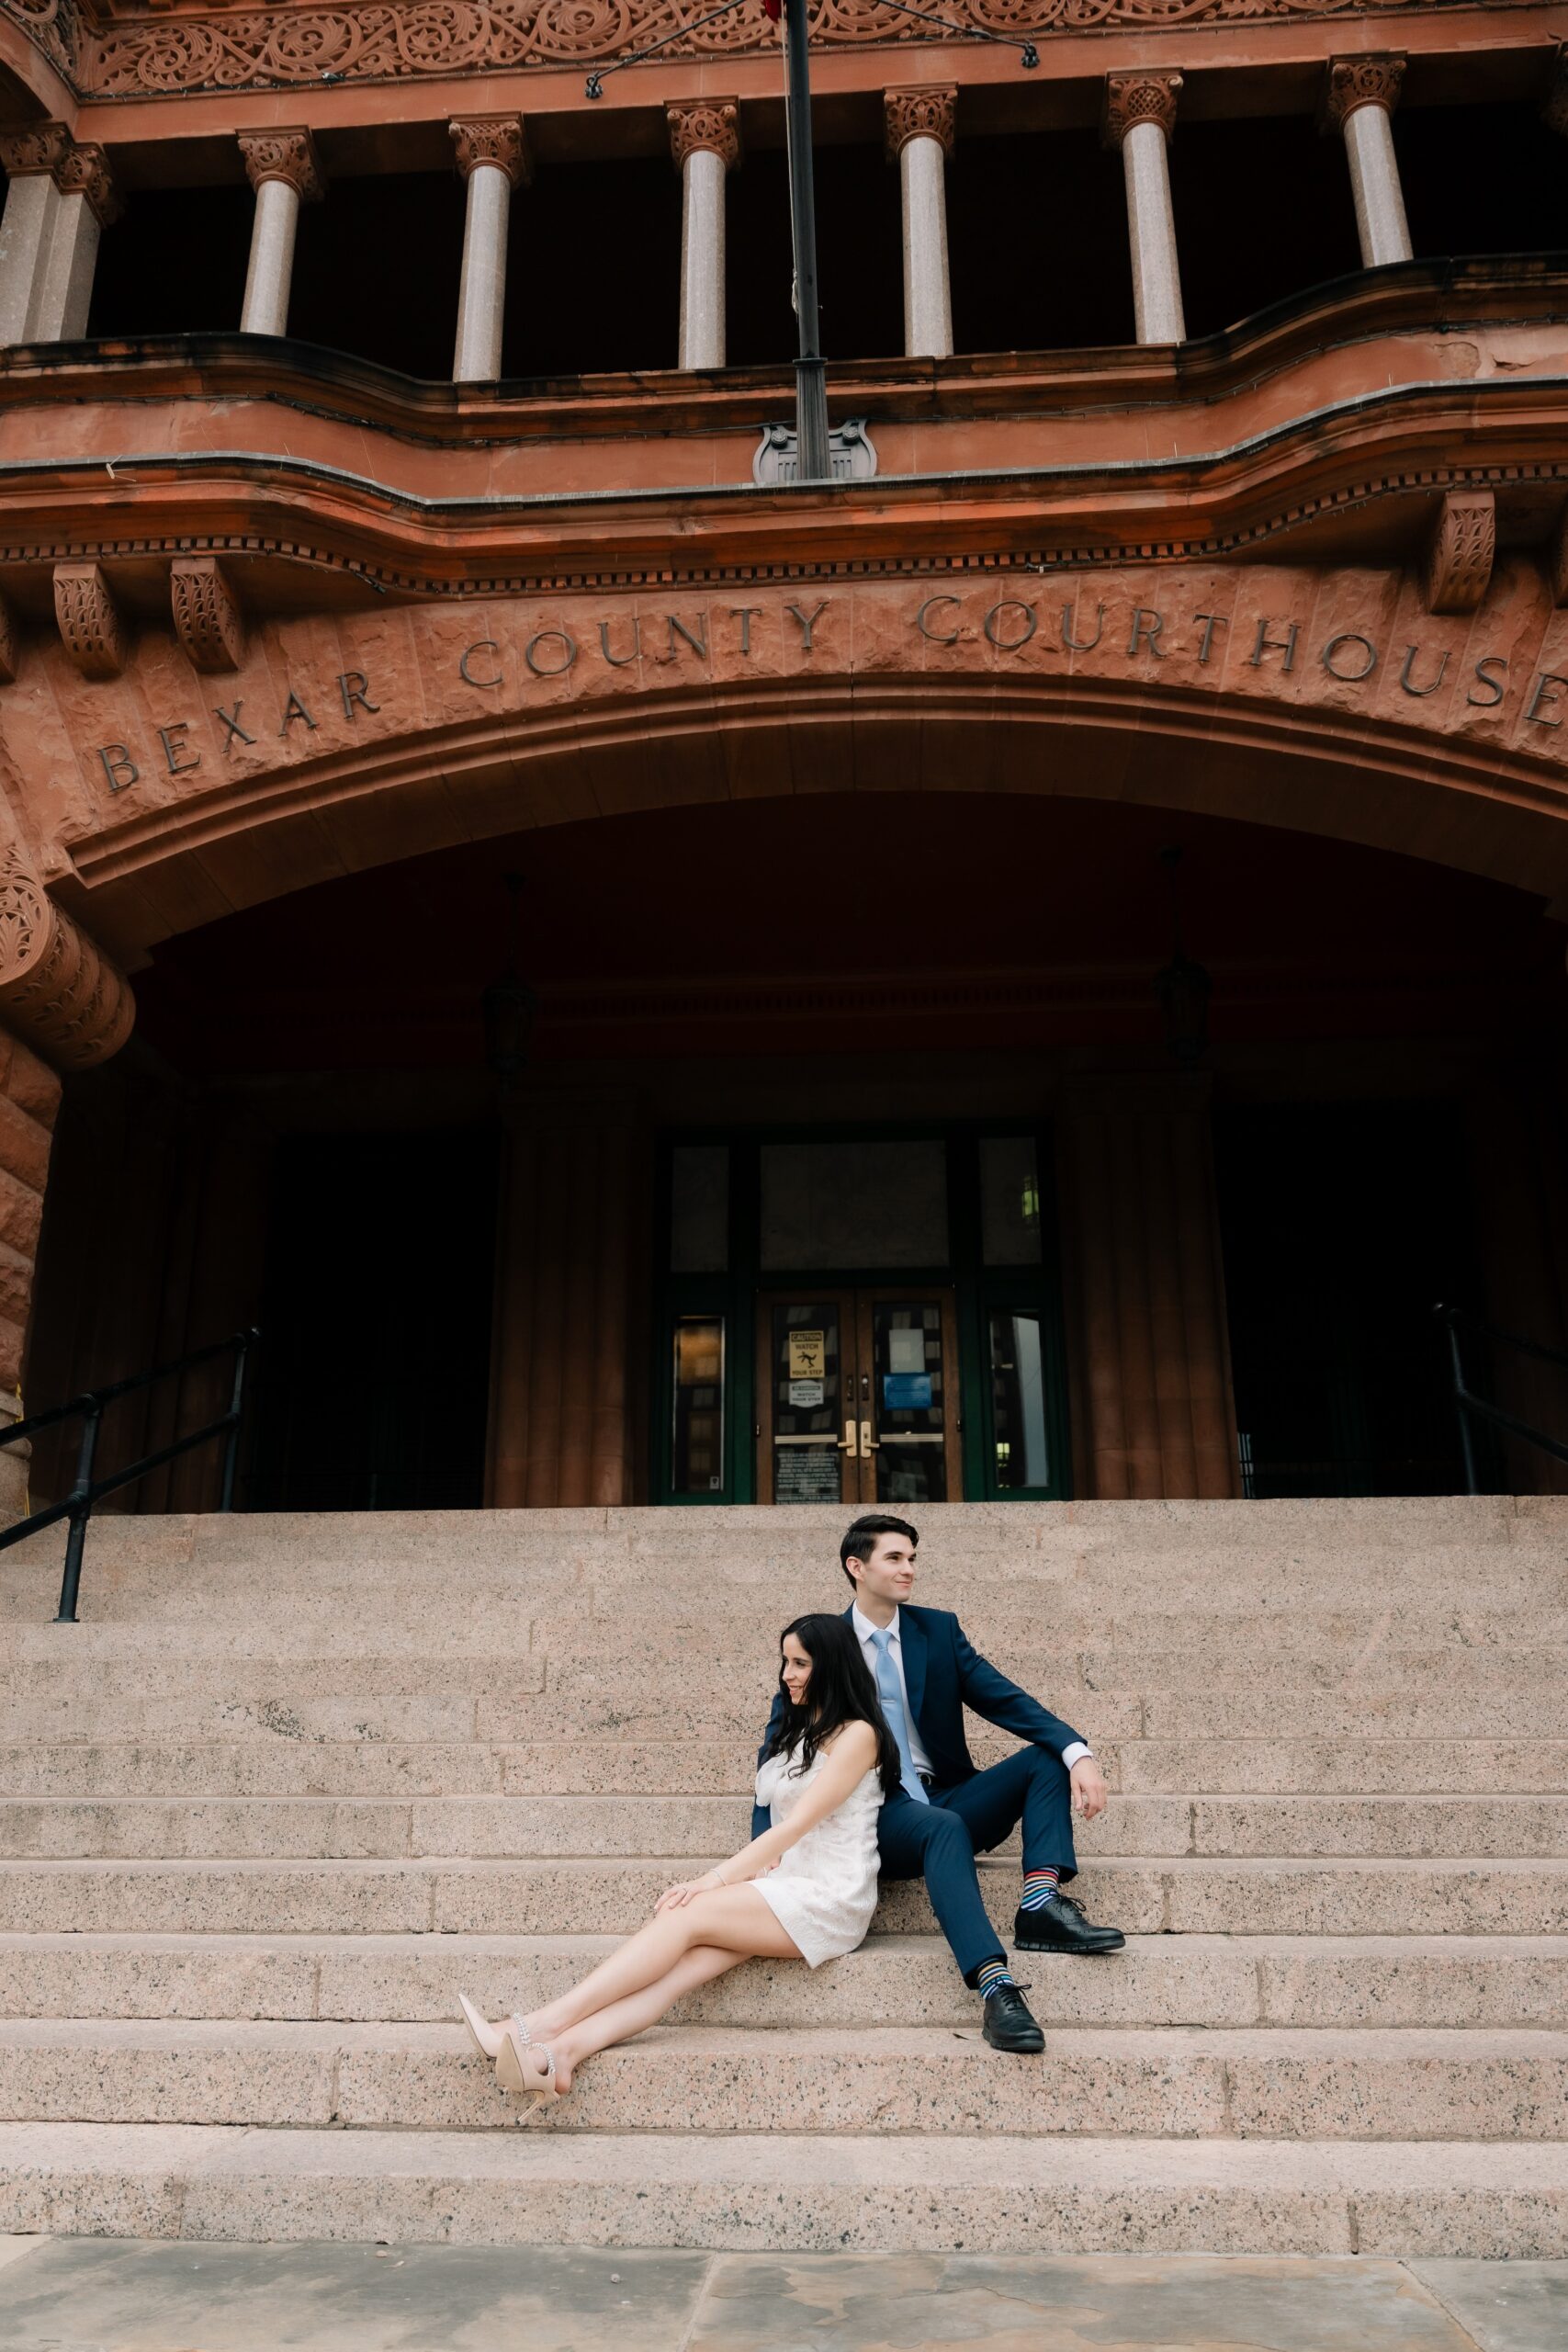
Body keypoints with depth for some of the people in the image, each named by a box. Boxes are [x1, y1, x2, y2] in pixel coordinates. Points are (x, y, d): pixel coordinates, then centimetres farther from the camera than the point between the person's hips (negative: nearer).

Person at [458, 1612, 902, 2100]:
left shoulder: (855, 1734, -7)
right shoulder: (795, 1729, 20)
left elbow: (796, 1825, -15)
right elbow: (780, 1826, 14)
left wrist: (713, 1882, -18)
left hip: (829, 1899, -6)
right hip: (783, 1889, 6)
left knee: (686, 1915, -23)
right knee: (683, 1963, -21)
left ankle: (541, 2026, -29)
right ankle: (559, 2052, -40)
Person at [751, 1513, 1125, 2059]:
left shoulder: (938, 1630, 8)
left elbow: (1007, 1701, -1)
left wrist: (1078, 1753, -20)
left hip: (947, 1802, 5)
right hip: (876, 1816, -4)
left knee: (1047, 1755, -14)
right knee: (945, 1828, -36)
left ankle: (1042, 1903, -30)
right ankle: (996, 1988, -48)